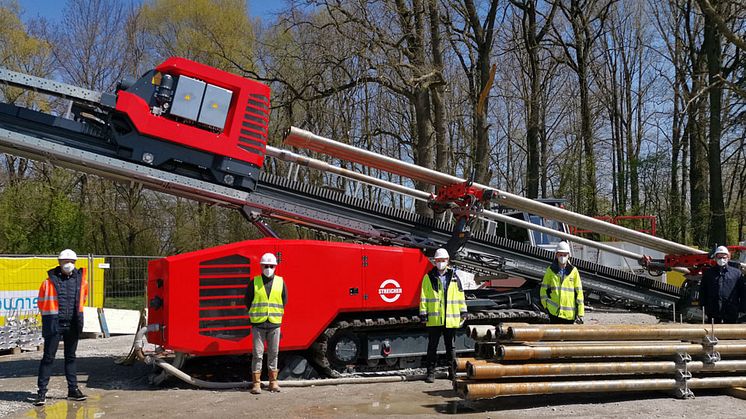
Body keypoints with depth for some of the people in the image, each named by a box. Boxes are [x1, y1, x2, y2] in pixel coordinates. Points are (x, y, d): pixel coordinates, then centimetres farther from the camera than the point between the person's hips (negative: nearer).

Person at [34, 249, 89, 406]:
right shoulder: (50, 281, -7)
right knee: (48, 357, -2)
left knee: (70, 357, 13)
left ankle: (73, 389, 20)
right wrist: (50, 319, 9)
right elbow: (42, 303, 4)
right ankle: (42, 391, 2)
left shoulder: (80, 280, 4)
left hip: (73, 325, 4)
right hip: (54, 325, -4)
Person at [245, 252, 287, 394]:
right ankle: (256, 383, 5)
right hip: (258, 324, -1)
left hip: (274, 324, 2)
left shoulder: (280, 282, 5)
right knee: (257, 354, -1)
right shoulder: (254, 283, 0)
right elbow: (248, 300, 8)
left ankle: (273, 381, 16)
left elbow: (284, 301, 13)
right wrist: (255, 314, 8)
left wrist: (276, 314, 11)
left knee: (273, 353, 8)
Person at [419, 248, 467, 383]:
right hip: (434, 319, -1)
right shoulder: (428, 277, 3)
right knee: (432, 346, 3)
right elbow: (423, 297, 2)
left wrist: (463, 311, 8)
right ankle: (431, 372, 10)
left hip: (451, 319, 2)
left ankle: (453, 371, 20)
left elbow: (461, 295, 12)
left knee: (450, 346, 12)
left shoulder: (454, 277, 9)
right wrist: (423, 313, -4)